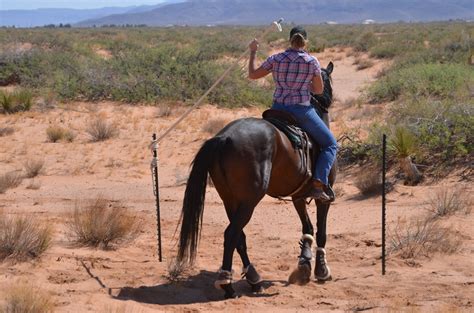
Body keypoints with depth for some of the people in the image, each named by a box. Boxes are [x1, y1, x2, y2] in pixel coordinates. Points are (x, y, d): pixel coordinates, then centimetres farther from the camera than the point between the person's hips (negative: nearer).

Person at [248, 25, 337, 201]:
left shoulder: (276, 59, -1)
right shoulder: (312, 62, -6)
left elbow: (252, 75, 8)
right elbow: (319, 90, 2)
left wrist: (253, 52, 20)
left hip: (278, 109, 3)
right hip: (302, 111, -3)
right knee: (330, 145, 9)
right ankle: (318, 185, -9)